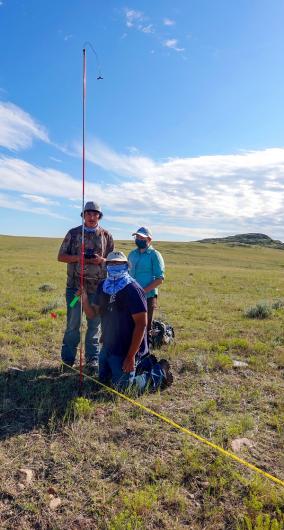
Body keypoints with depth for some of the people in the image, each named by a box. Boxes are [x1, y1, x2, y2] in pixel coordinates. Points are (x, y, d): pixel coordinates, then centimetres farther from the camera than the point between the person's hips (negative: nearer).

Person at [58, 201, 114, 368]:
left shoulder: (106, 236, 7)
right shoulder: (73, 233, 5)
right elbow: (61, 256, 6)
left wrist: (102, 260, -11)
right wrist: (78, 258, -12)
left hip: (98, 287, 1)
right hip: (75, 285, -1)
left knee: (94, 324, 9)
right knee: (73, 324, 3)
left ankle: (93, 359, 21)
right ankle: (68, 360, 17)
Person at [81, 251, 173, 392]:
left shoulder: (133, 289, -21)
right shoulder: (103, 286, 1)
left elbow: (141, 324, -23)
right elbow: (92, 313, 6)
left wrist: (131, 356, -24)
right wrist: (84, 298, -15)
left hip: (126, 349, -8)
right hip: (108, 346, 8)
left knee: (123, 388, -2)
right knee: (103, 380, 23)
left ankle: (159, 372, 18)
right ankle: (143, 363, 34)